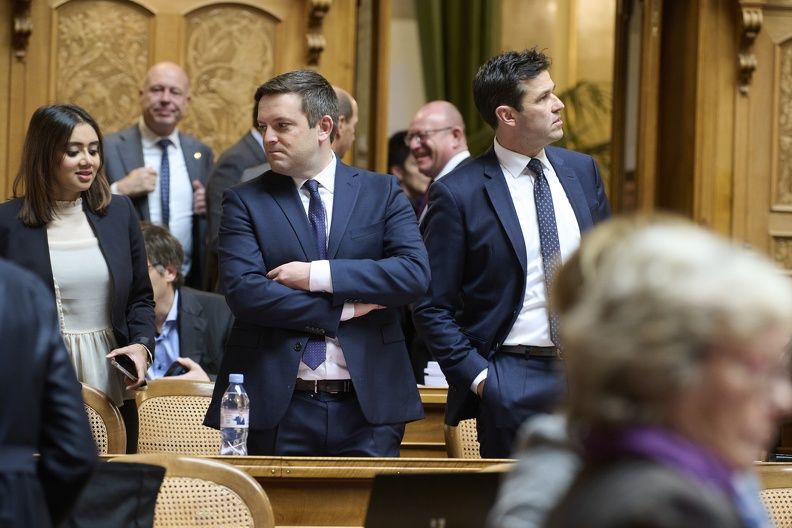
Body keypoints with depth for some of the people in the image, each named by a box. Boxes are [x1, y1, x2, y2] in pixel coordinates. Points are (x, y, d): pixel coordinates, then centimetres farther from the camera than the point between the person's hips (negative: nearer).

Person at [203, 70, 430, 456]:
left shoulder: (382, 192, 7)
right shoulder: (245, 202, 5)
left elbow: (416, 273, -7)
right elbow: (243, 292, -9)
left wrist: (319, 275, -13)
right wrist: (345, 309, -10)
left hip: (368, 408, 1)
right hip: (278, 409, 0)